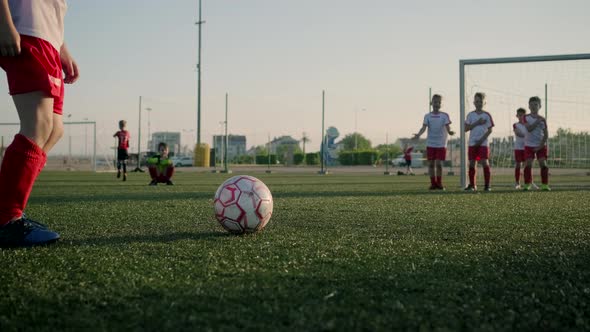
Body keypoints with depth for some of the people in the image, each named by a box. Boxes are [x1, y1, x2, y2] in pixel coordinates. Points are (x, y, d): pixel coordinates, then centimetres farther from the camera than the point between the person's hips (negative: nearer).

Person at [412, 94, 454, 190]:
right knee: (431, 163, 2)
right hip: (430, 144, 2)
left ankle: (439, 183, 8)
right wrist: (418, 134, -25)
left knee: (439, 164, -5)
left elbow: (447, 127, -8)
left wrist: (449, 132, -32)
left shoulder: (445, 116, 2)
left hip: (441, 144, -1)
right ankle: (433, 183, 11)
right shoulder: (427, 116, 5)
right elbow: (424, 127, -5)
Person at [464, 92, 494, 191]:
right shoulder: (470, 115, 7)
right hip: (472, 143, 2)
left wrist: (481, 140, -11)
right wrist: (476, 123, -10)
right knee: (471, 164, 3)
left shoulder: (487, 115, 2)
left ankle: (487, 185, -4)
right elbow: (466, 128, 1)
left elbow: (489, 130, 0)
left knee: (484, 163, -9)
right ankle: (472, 185, 11)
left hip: (483, 143, -2)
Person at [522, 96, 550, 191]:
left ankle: (545, 185, -3)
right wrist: (537, 121, -20)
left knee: (543, 163, -8)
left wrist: (541, 145, -10)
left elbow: (546, 134, -1)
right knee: (528, 164, -7)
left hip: (541, 145, 1)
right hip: (529, 145, -1)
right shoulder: (526, 117, -1)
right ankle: (527, 184, 1)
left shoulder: (542, 119, 2)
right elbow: (529, 129, -18)